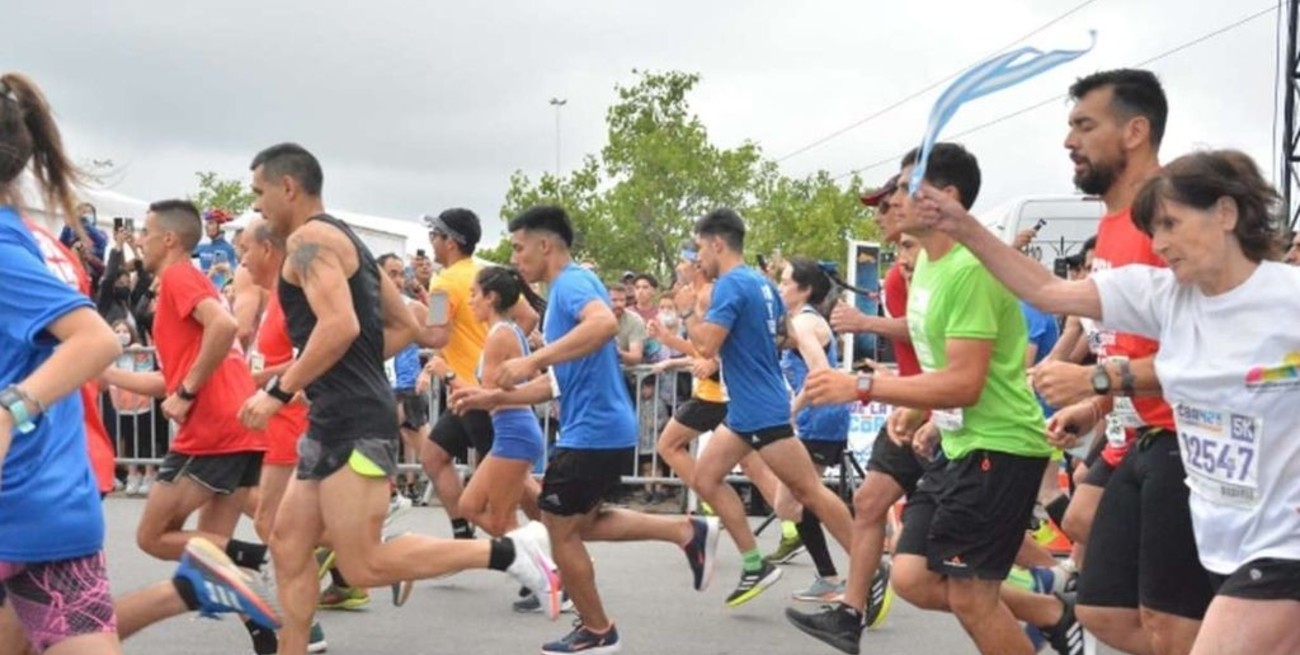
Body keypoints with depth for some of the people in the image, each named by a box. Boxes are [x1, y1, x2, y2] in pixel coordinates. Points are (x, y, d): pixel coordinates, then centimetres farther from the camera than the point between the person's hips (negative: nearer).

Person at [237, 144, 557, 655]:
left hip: (354, 423, -10)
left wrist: (280, 390, -18)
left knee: (363, 566, -8)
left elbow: (341, 326, -25)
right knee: (288, 544, 11)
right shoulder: (342, 241, 21)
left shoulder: (309, 239, -9)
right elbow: (404, 327, 22)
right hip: (338, 420, 10)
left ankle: (507, 551, -5)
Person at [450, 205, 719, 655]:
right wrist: (492, 398, 16)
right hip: (606, 430, 10)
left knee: (561, 532, 4)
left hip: (593, 432, -10)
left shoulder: (572, 282, -13)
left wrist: (532, 360, -37)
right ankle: (688, 531, 16)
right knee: (582, 524, 22)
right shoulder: (566, 291, 18)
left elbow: (605, 323, -37)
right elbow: (559, 383, 22)